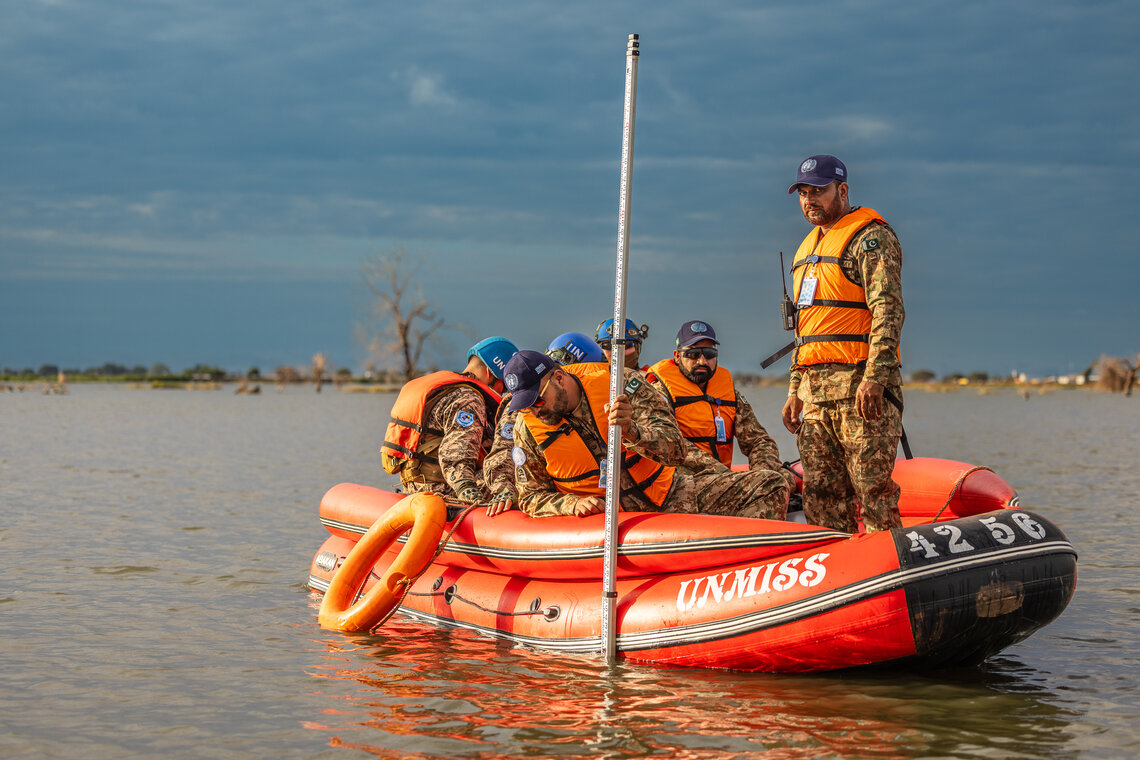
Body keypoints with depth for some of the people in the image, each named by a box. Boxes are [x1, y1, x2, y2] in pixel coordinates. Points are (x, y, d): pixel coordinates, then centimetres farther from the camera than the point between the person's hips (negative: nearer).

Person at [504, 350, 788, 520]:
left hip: (668, 490, 2)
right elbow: (530, 497, 6)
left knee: (761, 493, -12)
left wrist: (631, 432, -35)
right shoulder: (527, 428, -4)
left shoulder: (619, 383, -10)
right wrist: (572, 504, -15)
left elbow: (675, 449, -14)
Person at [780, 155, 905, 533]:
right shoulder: (808, 248, 24)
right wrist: (795, 390, 20)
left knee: (873, 489, -11)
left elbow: (888, 312, -14)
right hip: (815, 386, 9)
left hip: (858, 381, -8)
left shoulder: (871, 238, -4)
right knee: (821, 491, 5)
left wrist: (874, 379, -23)